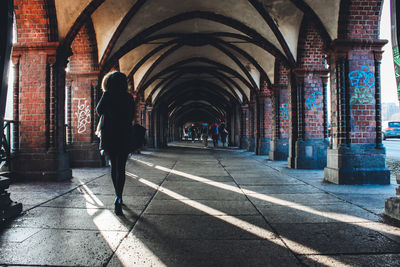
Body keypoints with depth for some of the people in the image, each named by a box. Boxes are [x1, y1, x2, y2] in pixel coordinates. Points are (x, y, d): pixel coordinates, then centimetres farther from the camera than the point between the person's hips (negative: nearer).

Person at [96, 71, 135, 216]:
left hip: (109, 135, 0)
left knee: (114, 166, 14)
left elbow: (99, 111, 8)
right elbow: (132, 115, 9)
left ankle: (118, 196, 18)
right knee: (121, 167, 2)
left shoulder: (107, 95, -3)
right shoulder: (129, 97, 3)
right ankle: (118, 198, -11)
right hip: (124, 136, 1)